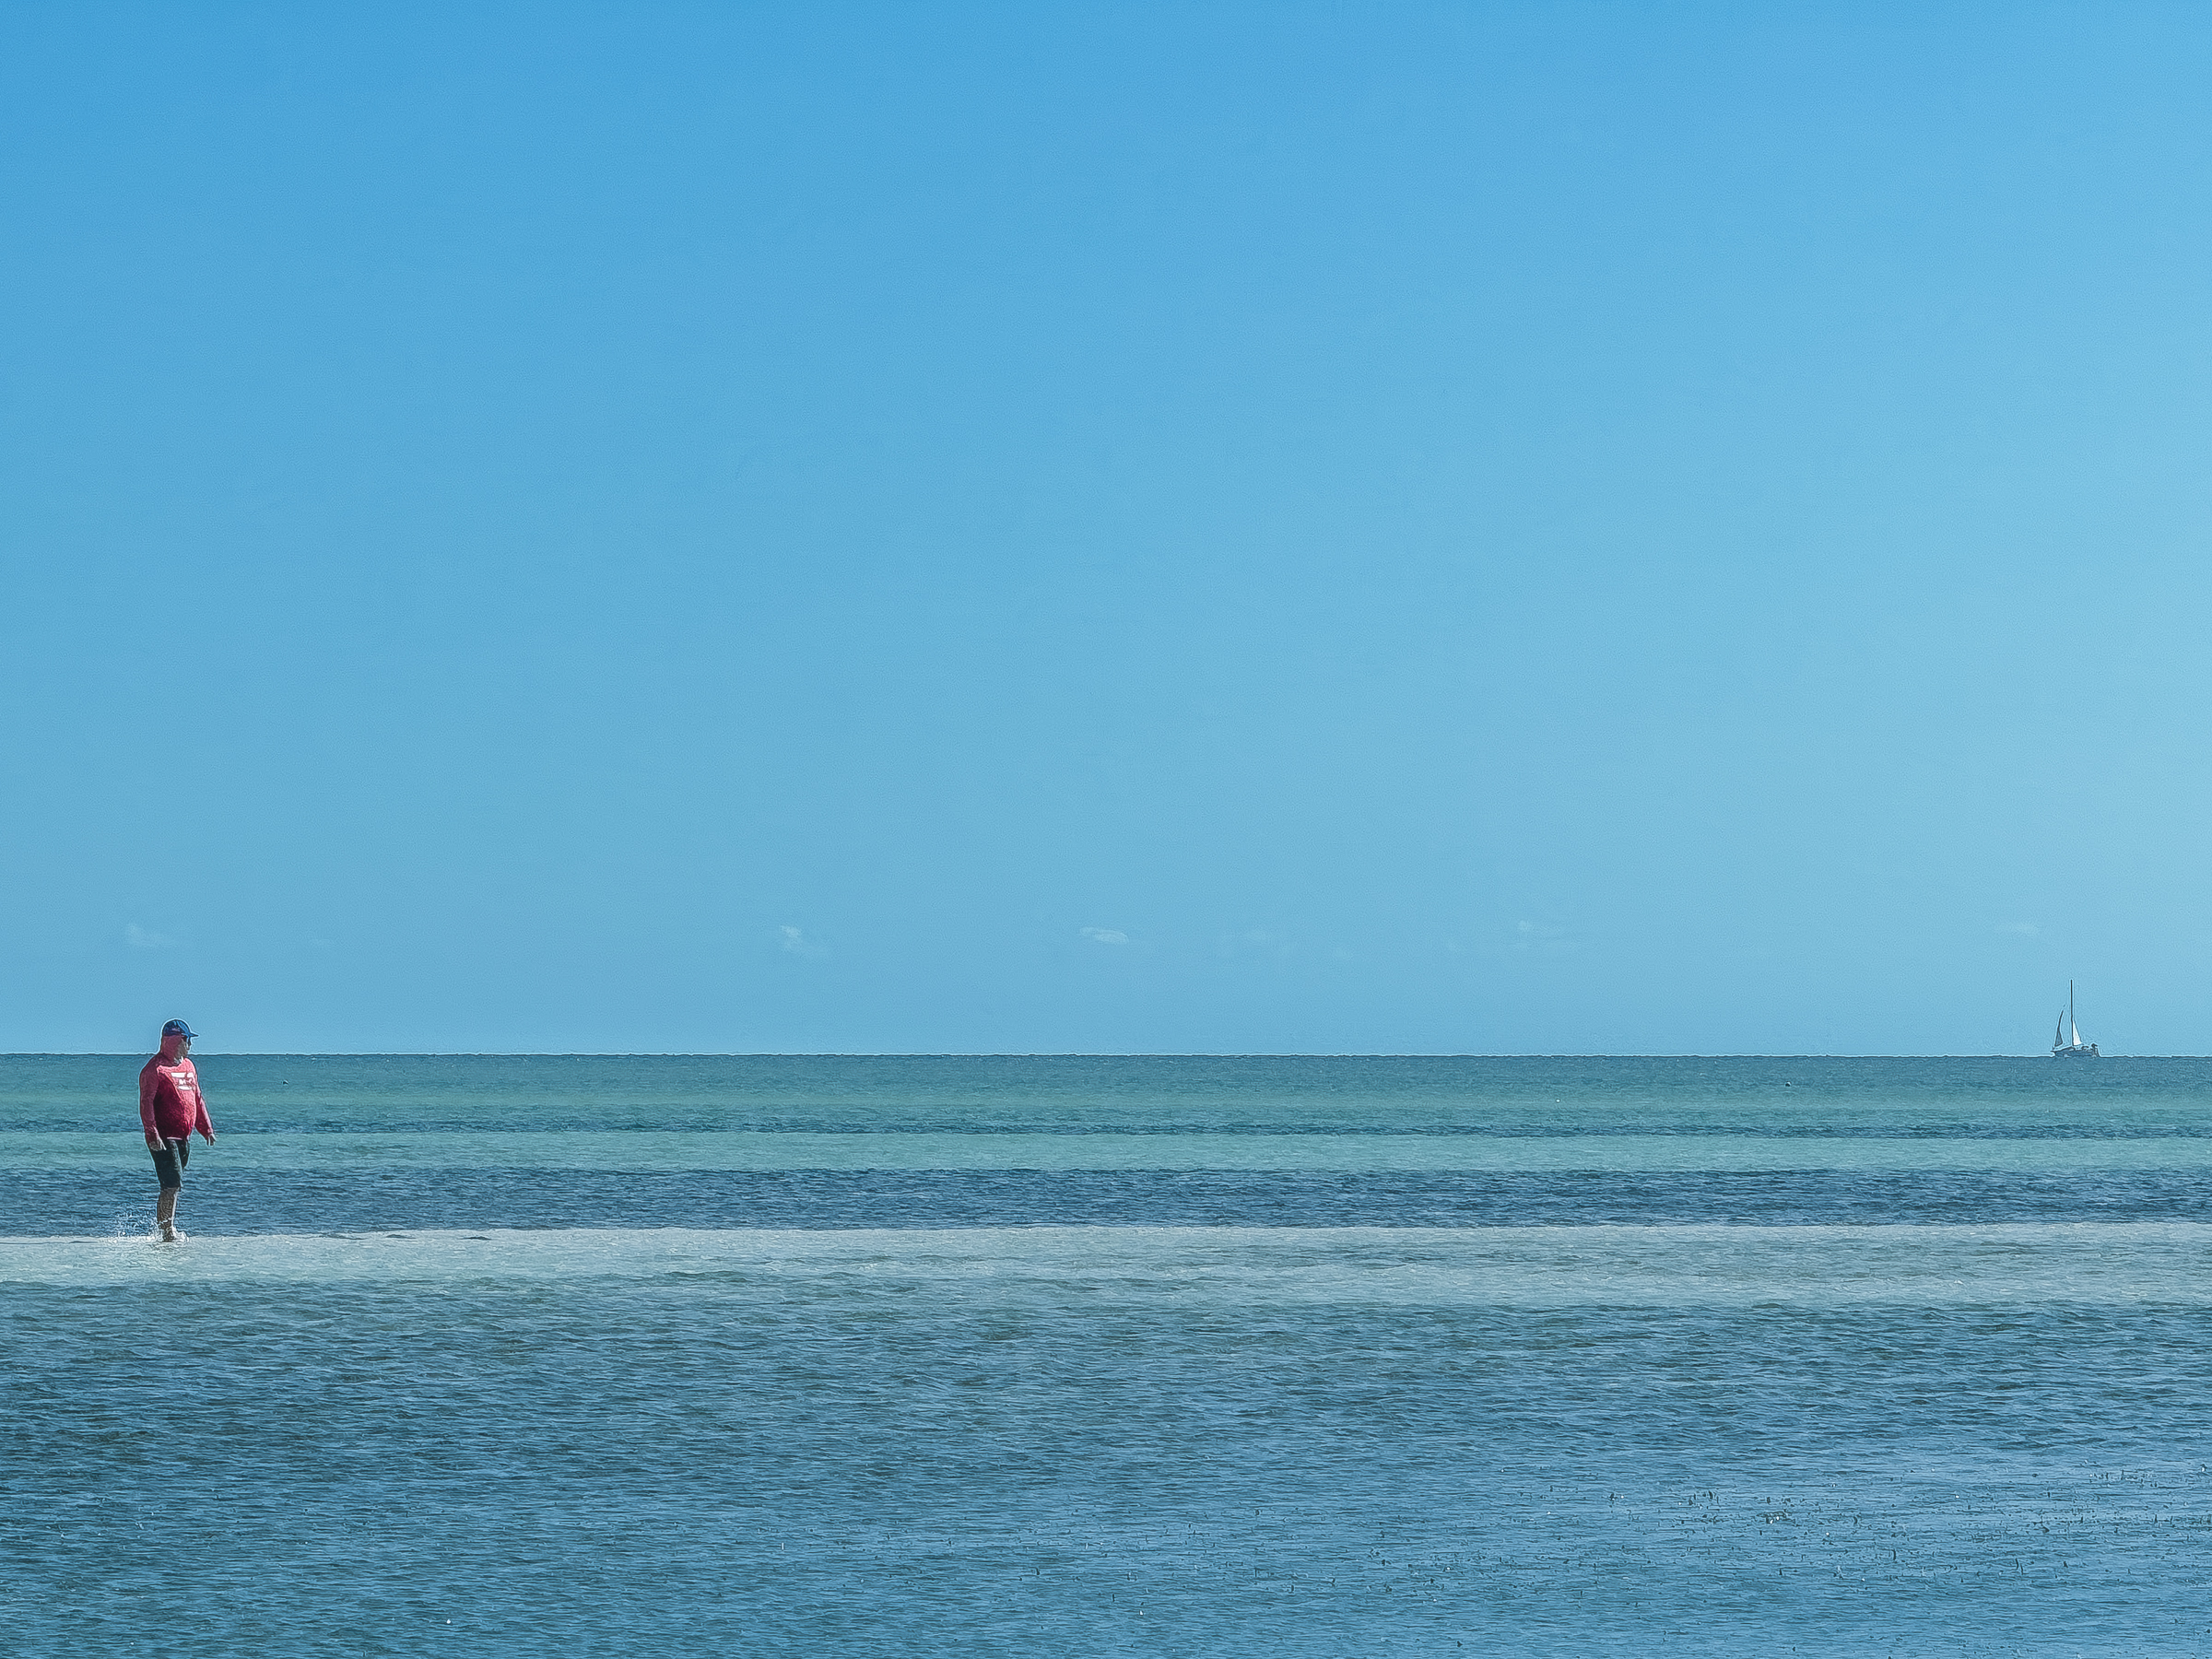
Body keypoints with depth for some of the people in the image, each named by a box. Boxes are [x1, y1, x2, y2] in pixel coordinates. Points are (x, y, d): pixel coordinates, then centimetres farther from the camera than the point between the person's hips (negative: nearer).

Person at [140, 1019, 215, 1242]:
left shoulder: (188, 1066, 17)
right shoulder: (155, 1069, -9)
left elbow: (197, 1099, 25)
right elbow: (146, 1104, -14)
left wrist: (206, 1129, 20)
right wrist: (152, 1134, -22)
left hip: (184, 1137, 8)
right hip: (164, 1138, -8)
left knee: (173, 1187, 12)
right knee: (172, 1185, -14)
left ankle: (165, 1229, 20)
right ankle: (167, 1232, -13)